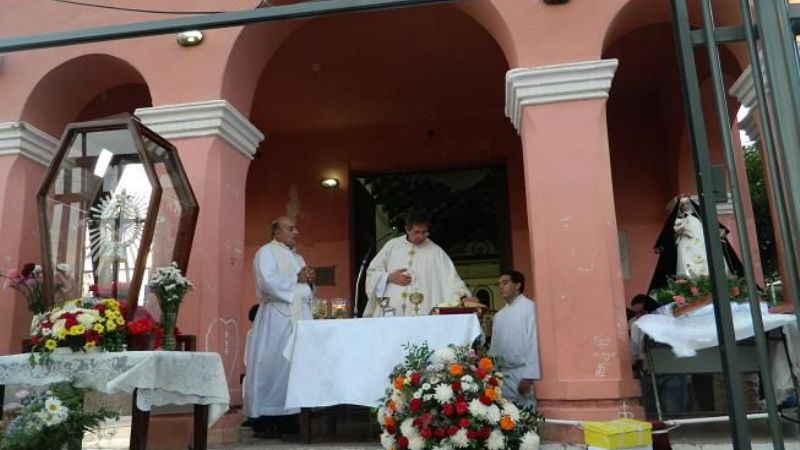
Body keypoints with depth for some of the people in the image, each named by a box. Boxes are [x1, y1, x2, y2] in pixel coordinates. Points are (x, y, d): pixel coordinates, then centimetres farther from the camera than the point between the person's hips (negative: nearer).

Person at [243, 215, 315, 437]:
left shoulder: (298, 257, 23)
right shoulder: (266, 252, -1)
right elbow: (268, 282, -18)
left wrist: (310, 281, 3)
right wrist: (296, 278, -9)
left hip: (301, 317, 8)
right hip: (277, 318, -8)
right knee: (274, 365, -9)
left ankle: (290, 416, 10)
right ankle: (267, 418, -3)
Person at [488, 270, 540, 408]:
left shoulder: (528, 307, -4)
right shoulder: (499, 315, 14)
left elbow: (532, 341, -10)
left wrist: (529, 376, -15)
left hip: (521, 371, -6)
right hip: (502, 372, 6)